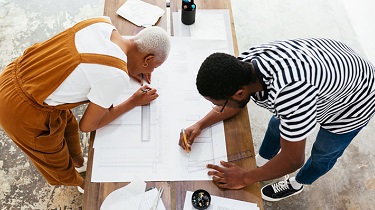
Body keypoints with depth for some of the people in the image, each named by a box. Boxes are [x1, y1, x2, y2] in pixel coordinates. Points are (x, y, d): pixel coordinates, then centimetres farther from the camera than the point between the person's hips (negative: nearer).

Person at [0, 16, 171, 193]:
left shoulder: (103, 23, -8)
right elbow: (88, 125, -11)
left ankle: (79, 162, 61)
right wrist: (134, 102, -3)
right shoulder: (117, 76, -27)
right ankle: (81, 185, 53)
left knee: (69, 125, 32)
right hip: (24, 113, -7)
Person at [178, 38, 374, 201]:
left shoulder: (288, 92, -49)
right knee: (278, 124, 20)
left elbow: (293, 160, -33)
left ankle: (296, 185, 44)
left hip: (353, 101, -5)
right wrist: (200, 125, -10)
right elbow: (235, 103, -2)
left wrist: (245, 178, -20)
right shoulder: (242, 64, -25)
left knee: (324, 154, 15)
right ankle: (261, 161, 47)